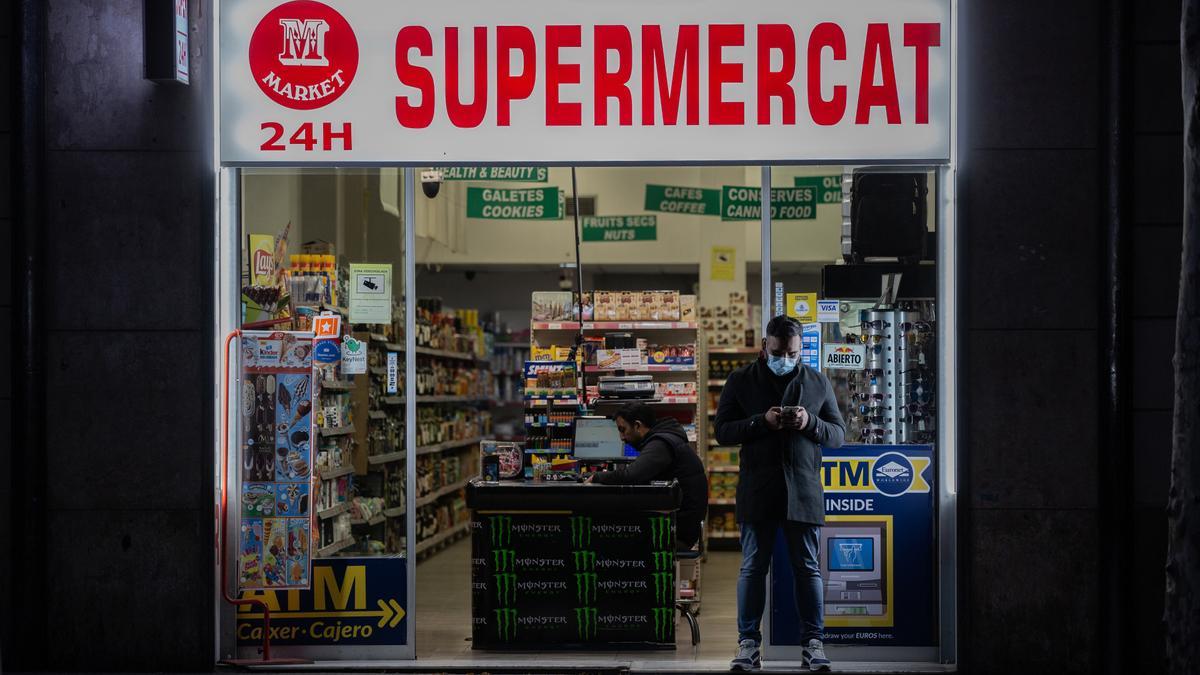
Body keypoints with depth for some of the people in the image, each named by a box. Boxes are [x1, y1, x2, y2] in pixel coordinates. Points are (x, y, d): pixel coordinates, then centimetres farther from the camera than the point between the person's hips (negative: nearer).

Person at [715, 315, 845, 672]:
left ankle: (813, 643, 10)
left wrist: (811, 423, -12)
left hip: (803, 491, 1)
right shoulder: (741, 380, 5)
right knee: (753, 567, 2)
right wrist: (762, 422, -15)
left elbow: (839, 434, 10)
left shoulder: (817, 382, 9)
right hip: (757, 491, -1)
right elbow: (722, 430, 1)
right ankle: (748, 643, 7)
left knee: (808, 568, 4)